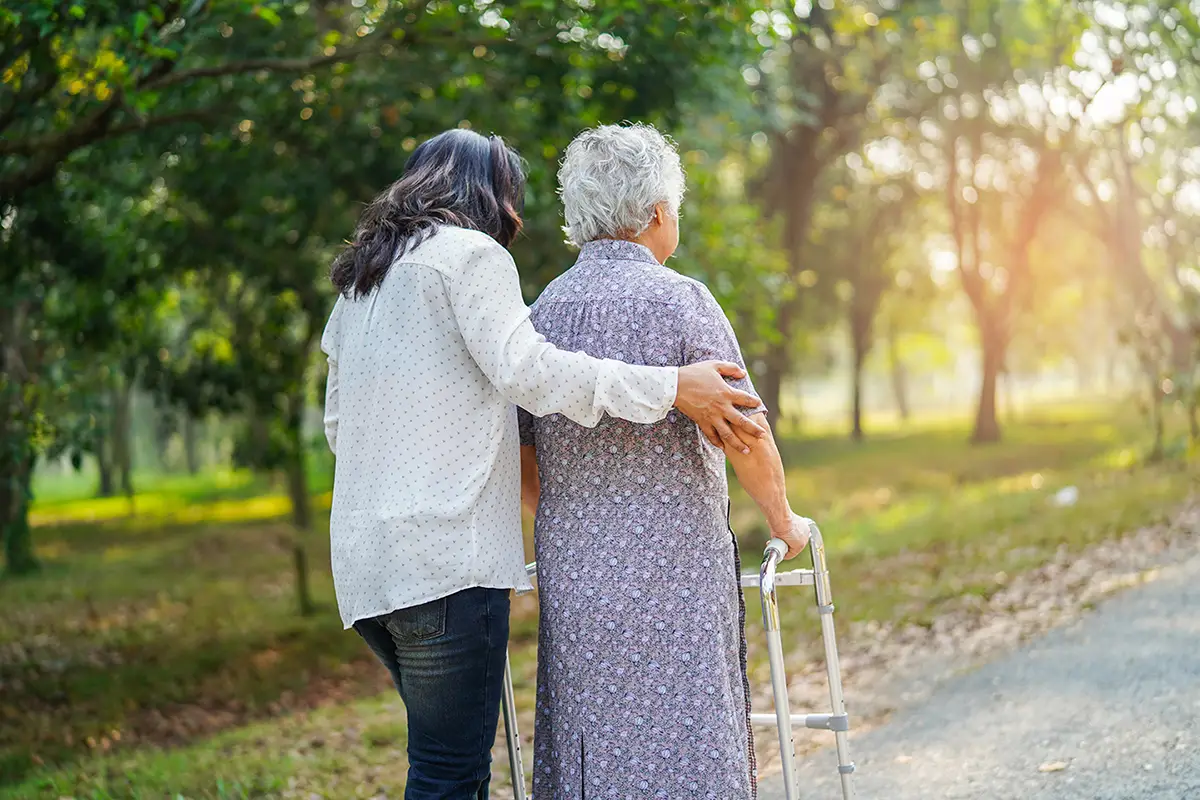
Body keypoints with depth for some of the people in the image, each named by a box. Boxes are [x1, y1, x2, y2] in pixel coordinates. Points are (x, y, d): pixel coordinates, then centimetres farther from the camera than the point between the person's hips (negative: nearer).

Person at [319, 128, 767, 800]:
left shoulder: (361, 279, 24)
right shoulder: (471, 253, -1)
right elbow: (524, 368, -17)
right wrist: (671, 387, -17)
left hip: (363, 556, 9)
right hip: (444, 554, -9)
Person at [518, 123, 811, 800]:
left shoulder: (543, 310, 9)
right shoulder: (679, 299, -8)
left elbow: (522, 457, 13)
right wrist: (785, 522, 6)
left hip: (572, 567, 6)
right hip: (672, 564, -6)